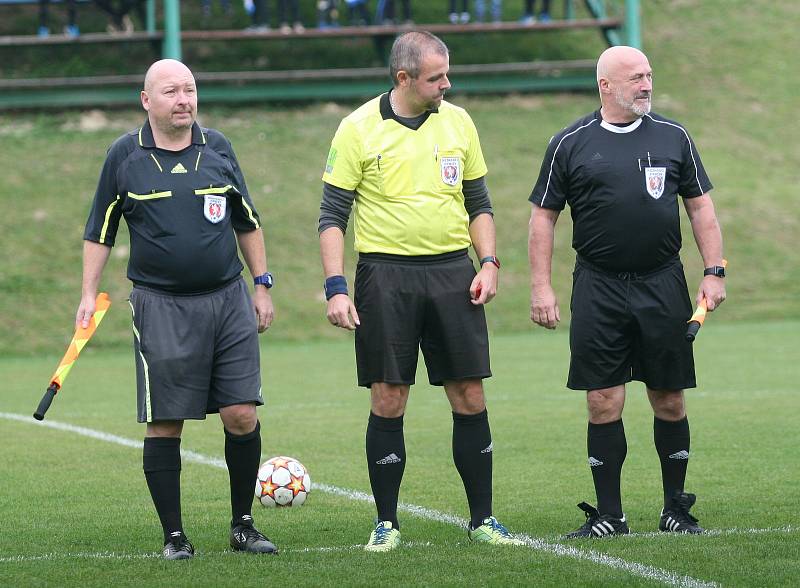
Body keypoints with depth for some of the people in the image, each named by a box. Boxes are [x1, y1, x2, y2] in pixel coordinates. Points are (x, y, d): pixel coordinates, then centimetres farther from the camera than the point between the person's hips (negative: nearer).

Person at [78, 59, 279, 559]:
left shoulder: (217, 147, 8)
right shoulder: (125, 156, 1)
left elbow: (247, 222, 17)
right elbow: (100, 231, 9)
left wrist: (262, 285, 15)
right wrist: (89, 295, 3)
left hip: (228, 300, 2)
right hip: (161, 307, -2)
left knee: (242, 415, -3)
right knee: (165, 425, -2)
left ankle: (243, 524, 12)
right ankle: (174, 535, 7)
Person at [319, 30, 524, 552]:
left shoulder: (457, 121, 7)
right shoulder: (359, 129, -3)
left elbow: (478, 201, 16)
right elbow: (332, 214, -2)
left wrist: (488, 263, 3)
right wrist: (336, 287, -10)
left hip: (452, 273, 3)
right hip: (386, 275, -3)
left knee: (470, 398, 2)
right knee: (388, 401, -2)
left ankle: (482, 518, 11)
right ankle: (387, 523, 8)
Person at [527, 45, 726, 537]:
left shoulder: (674, 137, 8)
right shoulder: (570, 144, 3)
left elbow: (701, 207, 12)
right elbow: (544, 216, 5)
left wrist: (715, 273, 3)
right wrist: (541, 287, -1)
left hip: (663, 284, 1)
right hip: (599, 289, -1)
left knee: (670, 400, 4)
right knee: (604, 403, -3)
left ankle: (676, 508, 15)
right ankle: (609, 514, 5)